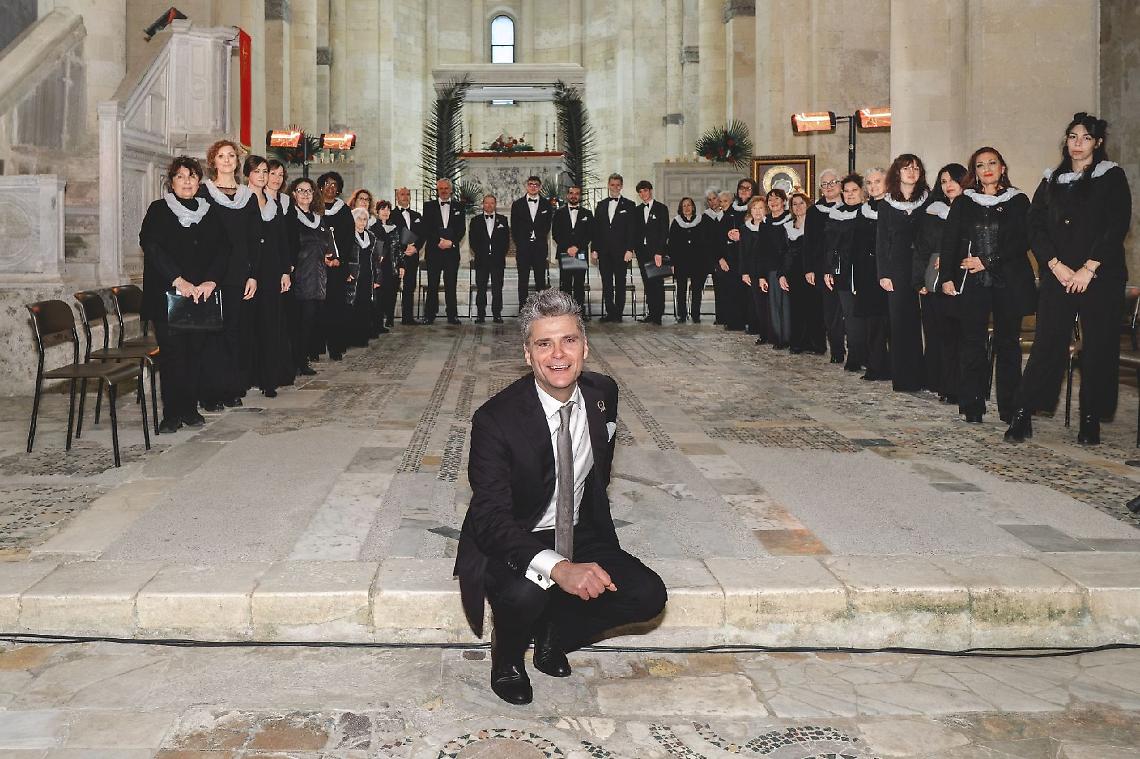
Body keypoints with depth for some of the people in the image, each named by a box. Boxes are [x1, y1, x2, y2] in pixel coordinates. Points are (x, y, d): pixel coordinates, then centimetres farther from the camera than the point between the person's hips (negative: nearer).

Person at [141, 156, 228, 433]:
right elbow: (150, 246, -8)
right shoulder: (158, 210, 6)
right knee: (172, 351, -6)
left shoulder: (210, 212, 14)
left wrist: (211, 280, -11)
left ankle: (190, 408, 11)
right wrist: (178, 280, -18)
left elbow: (223, 249, 6)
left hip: (203, 294, 3)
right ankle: (172, 413, 0)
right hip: (166, 294, -3)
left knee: (197, 351, 1)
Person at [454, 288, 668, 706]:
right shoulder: (496, 419, -23)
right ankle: (507, 655, 3)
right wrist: (557, 567, -44)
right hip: (512, 543, -5)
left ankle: (554, 634, 11)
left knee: (649, 595, -16)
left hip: (579, 534, 5)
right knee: (525, 596, -36)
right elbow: (490, 518, -30)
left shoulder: (603, 394, -6)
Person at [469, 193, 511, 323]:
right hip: (481, 260, 0)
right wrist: (478, 253, -2)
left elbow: (506, 239, 8)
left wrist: (502, 253, 0)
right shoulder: (475, 220, 10)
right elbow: (472, 239, 7)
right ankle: (480, 314, 4)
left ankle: (497, 314, 4)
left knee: (497, 288, 0)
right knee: (481, 288, 0)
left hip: (498, 259, 0)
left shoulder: (503, 220, 10)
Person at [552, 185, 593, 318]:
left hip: (581, 253, 0)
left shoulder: (587, 214, 13)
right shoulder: (559, 213, 11)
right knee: (565, 284, -5)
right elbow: (555, 234, 4)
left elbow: (589, 234, 5)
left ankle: (580, 311, -1)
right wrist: (567, 248, -8)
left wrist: (577, 247, -8)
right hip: (563, 253, 0)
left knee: (580, 284, -2)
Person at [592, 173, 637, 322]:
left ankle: (618, 313, 6)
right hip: (604, 252, 3)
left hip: (621, 251, -3)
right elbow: (596, 229, 11)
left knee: (620, 283, 1)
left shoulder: (628, 205, 3)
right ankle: (609, 312, 9)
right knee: (606, 284, 4)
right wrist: (594, 250, 4)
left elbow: (631, 229, -2)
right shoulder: (601, 205, 13)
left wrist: (629, 250, -11)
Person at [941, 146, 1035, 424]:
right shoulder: (964, 202, 11)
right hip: (972, 283, 1)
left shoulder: (1018, 201, 7)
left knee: (1008, 341, 2)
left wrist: (988, 261, -10)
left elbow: (1023, 242, -2)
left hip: (1009, 283, 0)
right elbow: (949, 241, 5)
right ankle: (973, 406, 3)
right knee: (973, 342, -1)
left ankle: (1009, 407, 7)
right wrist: (947, 276, -4)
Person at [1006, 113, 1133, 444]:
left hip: (1101, 277, -2)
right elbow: (1035, 227, 5)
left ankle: (1091, 421, 8)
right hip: (1058, 277, 2)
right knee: (1047, 343, -3)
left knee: (1098, 348, 0)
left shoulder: (1112, 177, 4)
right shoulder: (1051, 181, 13)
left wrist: (1088, 269, -13)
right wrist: (1056, 265, -8)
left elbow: (1117, 227, -5)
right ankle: (1022, 415, -3)